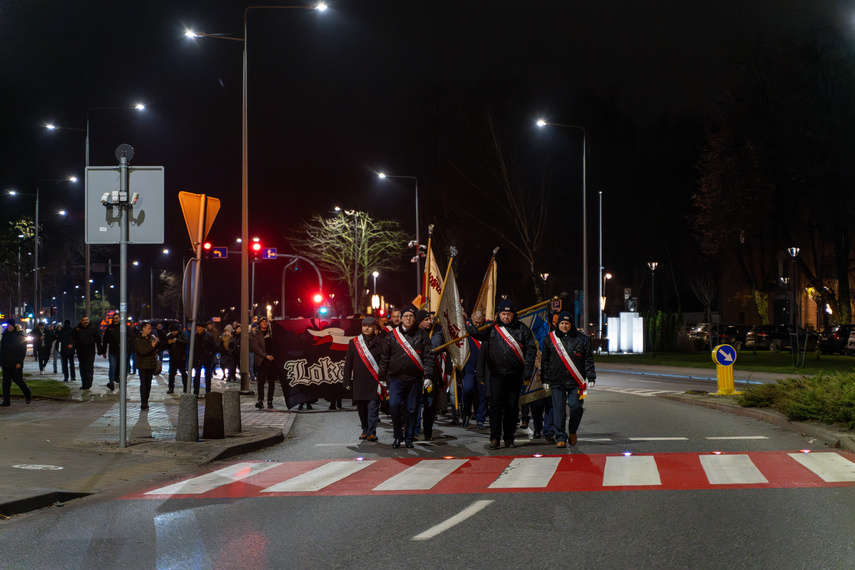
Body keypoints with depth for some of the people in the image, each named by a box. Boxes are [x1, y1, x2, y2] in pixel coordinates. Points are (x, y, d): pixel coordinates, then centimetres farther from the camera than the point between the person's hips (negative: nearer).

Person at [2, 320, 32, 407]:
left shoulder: (20, 336, -6)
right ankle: (6, 401, 4)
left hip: (16, 363, -5)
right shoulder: (5, 334, 10)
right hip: (6, 363, 5)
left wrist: (19, 362, -14)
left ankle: (28, 394, 22)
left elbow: (23, 350, -7)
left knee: (18, 380, 0)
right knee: (6, 382, 2)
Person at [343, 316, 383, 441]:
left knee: (373, 407, -7)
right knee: (361, 408, 8)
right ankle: (365, 430, 21)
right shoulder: (353, 342, 9)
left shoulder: (380, 343, 3)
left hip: (374, 382, -3)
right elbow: (348, 363, 10)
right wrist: (347, 382, 5)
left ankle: (372, 432, -4)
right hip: (358, 382, 3)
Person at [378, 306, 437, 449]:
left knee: (412, 409, 4)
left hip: (414, 379, 0)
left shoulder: (422, 335, 5)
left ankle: (409, 437, 18)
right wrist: (382, 378, 7)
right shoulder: (392, 335, 6)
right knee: (393, 405, -13)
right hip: (396, 378, 0)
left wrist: (428, 376, -8)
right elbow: (384, 358, 10)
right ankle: (398, 436, 3)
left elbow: (428, 357, 2)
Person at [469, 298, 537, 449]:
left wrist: (528, 368, -6)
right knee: (496, 404, -7)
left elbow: (531, 348, 6)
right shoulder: (492, 328, 6)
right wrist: (481, 373, 0)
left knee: (512, 406, 5)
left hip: (515, 374, 1)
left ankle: (509, 438, 14)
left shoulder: (522, 329, 6)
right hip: (496, 373, -1)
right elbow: (483, 351, 6)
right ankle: (494, 438, -3)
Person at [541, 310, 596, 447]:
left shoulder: (581, 339, 7)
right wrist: (545, 379, 9)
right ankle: (561, 438, 1)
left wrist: (590, 378, 2)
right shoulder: (550, 339, 9)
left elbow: (588, 360, 9)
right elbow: (545, 361, 13)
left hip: (576, 382, 0)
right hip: (556, 381, 0)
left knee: (576, 407, -2)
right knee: (558, 409, -4)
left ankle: (572, 431, 23)